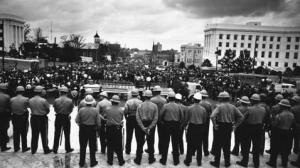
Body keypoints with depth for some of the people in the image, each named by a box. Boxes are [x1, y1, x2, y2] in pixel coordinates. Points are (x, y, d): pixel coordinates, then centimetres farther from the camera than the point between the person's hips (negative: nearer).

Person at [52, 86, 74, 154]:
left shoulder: (56, 100, -10)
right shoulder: (70, 100, -12)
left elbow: (55, 110, 0)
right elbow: (71, 110, -2)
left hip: (58, 117, 1)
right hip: (66, 118, -1)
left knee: (57, 134, 12)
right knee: (67, 134, 12)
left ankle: (55, 149, 19)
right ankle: (68, 148, 21)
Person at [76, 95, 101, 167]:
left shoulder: (81, 110, -11)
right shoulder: (95, 110, -11)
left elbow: (77, 121, -8)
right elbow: (98, 122, -9)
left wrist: (81, 124, 11)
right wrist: (96, 126, 11)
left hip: (83, 129, 1)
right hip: (92, 129, -1)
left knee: (83, 147, 13)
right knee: (92, 147, 12)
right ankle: (93, 162, 21)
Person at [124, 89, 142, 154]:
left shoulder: (128, 102, -5)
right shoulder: (140, 102, -6)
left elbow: (125, 111, -9)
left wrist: (126, 117, 7)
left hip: (130, 119, 0)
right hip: (138, 119, 0)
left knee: (129, 135, 10)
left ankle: (128, 150, 17)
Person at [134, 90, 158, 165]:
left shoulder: (140, 105, -10)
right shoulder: (154, 106, -7)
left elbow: (137, 117, -13)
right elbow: (156, 118, -10)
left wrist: (143, 127, -12)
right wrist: (150, 127, -10)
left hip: (141, 126, -1)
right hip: (151, 125, 1)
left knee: (140, 143, 10)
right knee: (150, 143, 15)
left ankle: (138, 159, 18)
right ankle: (151, 159, 26)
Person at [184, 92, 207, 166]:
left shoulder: (190, 108, -11)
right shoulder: (203, 109, -7)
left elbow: (187, 119, -3)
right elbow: (205, 120, 2)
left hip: (192, 127, -1)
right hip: (201, 128, 1)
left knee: (190, 145, 8)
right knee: (199, 145, 12)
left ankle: (188, 161, 15)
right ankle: (199, 161, 20)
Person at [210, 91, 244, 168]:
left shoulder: (220, 106, -13)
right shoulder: (232, 107, 2)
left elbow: (212, 116, -27)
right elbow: (241, 117, 4)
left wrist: (215, 125, -14)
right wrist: (235, 125, 6)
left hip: (220, 127, -4)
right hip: (229, 128, 4)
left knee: (218, 146, 7)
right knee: (227, 146, 15)